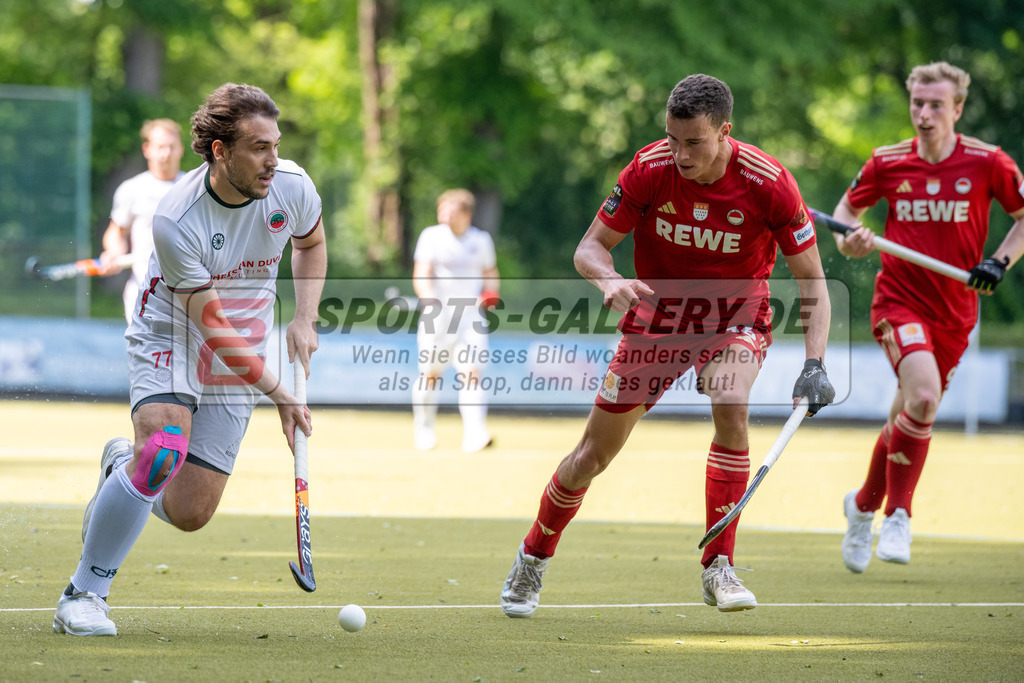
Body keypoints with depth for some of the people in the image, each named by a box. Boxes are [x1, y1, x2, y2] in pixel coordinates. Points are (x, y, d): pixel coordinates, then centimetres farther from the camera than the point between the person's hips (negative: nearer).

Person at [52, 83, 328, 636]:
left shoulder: (292, 186, -14)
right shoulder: (175, 221, -27)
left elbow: (311, 242, 12)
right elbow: (215, 329, -24)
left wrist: (303, 320, -1)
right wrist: (280, 394, -25)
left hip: (240, 361, 4)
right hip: (170, 340, -4)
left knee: (188, 514, -6)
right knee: (165, 448, -33)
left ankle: (125, 463, 31)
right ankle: (84, 593, -16)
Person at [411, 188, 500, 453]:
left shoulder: (481, 240, 7)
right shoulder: (432, 236, -1)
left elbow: (490, 273, 20)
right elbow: (421, 275, -11)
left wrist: (491, 293, -2)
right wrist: (429, 299, -30)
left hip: (471, 315, 1)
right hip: (437, 315, -1)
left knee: (471, 373, -13)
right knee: (430, 373, 4)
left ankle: (474, 434, -20)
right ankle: (424, 429, 24)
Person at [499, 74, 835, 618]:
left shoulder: (767, 183, -22)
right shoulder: (649, 169, -19)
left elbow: (812, 280, -13)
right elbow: (590, 247, -9)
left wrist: (814, 364, -25)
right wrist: (609, 280, -32)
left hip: (736, 313, -1)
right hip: (657, 311, 1)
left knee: (730, 406, -33)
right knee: (594, 454, 2)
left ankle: (718, 567, -22)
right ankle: (533, 558, 29)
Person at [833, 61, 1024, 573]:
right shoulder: (887, 163, -3)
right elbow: (847, 210, 12)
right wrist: (849, 242, -10)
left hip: (954, 311, 2)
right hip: (898, 300, -2)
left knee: (909, 419, 11)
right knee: (923, 396, -26)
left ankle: (865, 504, 36)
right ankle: (898, 515, -13)